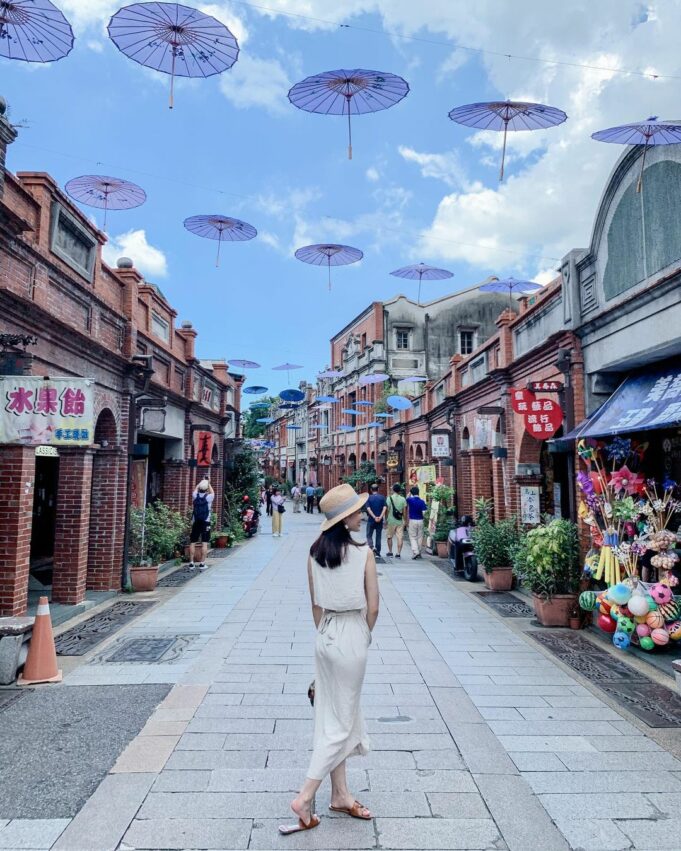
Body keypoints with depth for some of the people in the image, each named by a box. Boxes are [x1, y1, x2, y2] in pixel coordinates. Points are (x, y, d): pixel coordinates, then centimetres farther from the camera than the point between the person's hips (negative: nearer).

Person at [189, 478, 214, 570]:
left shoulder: (195, 496, -1)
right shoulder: (208, 497, -6)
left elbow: (195, 489, 22)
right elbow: (212, 492, 18)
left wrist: (200, 483, 34)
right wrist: (208, 484, 28)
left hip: (195, 522, 2)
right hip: (205, 522, -2)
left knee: (192, 542, 7)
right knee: (204, 543, 0)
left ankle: (191, 563, 7)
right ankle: (202, 563, -2)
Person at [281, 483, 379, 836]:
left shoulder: (315, 552, -2)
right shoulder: (363, 553, -16)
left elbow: (315, 605, 6)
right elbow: (372, 607, -11)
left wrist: (327, 633, 16)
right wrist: (365, 636, 6)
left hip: (325, 637, 6)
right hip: (352, 637, -6)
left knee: (332, 717, 17)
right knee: (342, 721, 7)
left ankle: (340, 794, 30)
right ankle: (305, 797, 7)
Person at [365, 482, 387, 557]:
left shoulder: (369, 498, -3)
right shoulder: (382, 497, 1)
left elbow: (368, 509, -13)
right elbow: (384, 508, -10)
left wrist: (374, 517, -15)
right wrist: (380, 517, -14)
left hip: (371, 520, -2)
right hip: (380, 520, 2)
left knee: (369, 535, 7)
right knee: (378, 536, 12)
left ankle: (372, 547, -16)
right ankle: (378, 552, 14)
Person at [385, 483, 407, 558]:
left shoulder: (390, 498, -6)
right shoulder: (403, 499, 0)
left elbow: (387, 510, -7)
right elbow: (404, 511, 2)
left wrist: (386, 520, 1)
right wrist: (405, 521, 10)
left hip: (391, 521, -1)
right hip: (400, 521, 1)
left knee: (389, 537, 14)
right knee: (400, 537, 2)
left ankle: (390, 552, 21)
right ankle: (398, 553, -2)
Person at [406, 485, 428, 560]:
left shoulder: (410, 500, -7)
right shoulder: (422, 502, -5)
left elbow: (407, 498, 17)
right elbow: (424, 512, -10)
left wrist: (410, 491, 20)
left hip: (412, 521, -2)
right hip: (420, 521, 2)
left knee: (412, 537, 3)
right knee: (419, 537, 13)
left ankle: (415, 552, -13)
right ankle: (419, 552, 18)